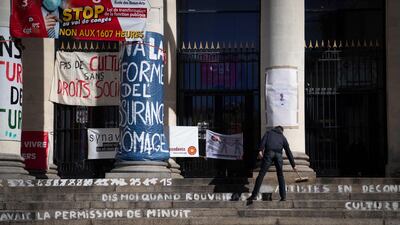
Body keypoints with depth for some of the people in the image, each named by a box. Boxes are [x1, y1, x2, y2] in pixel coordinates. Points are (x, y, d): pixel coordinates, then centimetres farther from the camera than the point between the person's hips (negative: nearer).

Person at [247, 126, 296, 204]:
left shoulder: (269, 132, 28)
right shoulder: (283, 137, 30)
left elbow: (263, 140, 5)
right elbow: (288, 152, 28)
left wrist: (260, 150, -8)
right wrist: (293, 165, 30)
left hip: (269, 153, -1)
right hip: (278, 154, 2)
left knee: (261, 174, -4)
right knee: (280, 175, 16)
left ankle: (254, 194, -11)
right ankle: (283, 196, 11)